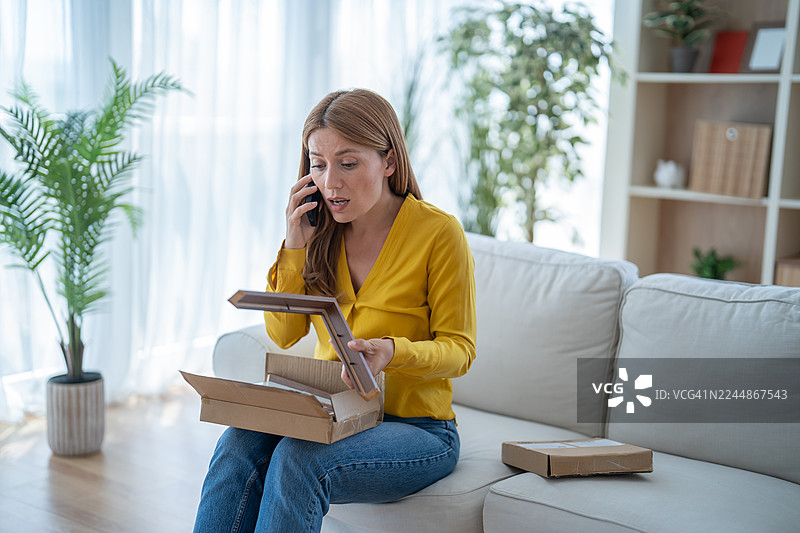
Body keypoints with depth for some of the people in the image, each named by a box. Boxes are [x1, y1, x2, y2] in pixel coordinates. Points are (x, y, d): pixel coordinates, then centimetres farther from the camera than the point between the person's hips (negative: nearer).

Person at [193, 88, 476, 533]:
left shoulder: (439, 233, -11)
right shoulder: (322, 231, 5)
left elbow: (459, 350, -7)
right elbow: (283, 334, 5)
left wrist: (393, 352, -28)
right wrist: (295, 246, -7)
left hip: (417, 429, -4)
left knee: (297, 458, -32)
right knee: (239, 442, -27)